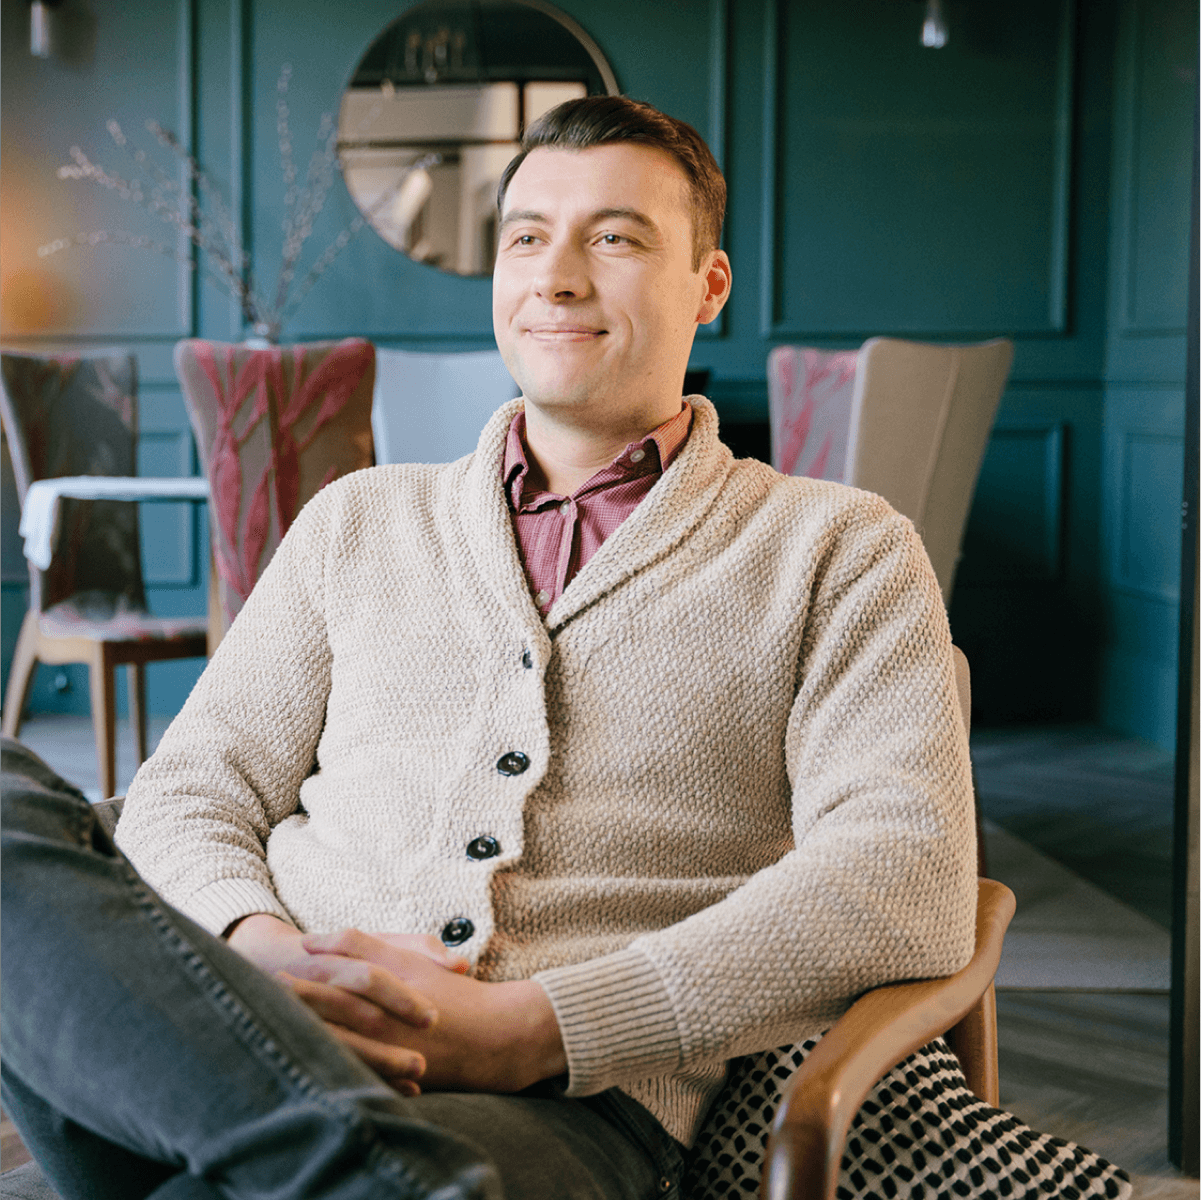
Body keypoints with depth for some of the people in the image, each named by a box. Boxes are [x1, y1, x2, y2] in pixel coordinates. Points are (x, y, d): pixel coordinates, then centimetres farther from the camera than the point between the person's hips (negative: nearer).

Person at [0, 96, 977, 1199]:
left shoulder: (835, 551, 12)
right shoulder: (360, 522, 24)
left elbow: (909, 887, -3)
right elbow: (190, 792, 18)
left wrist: (524, 1027, -15)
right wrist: (262, 952, -10)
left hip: (572, 1099, -6)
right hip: (250, 1053, 6)